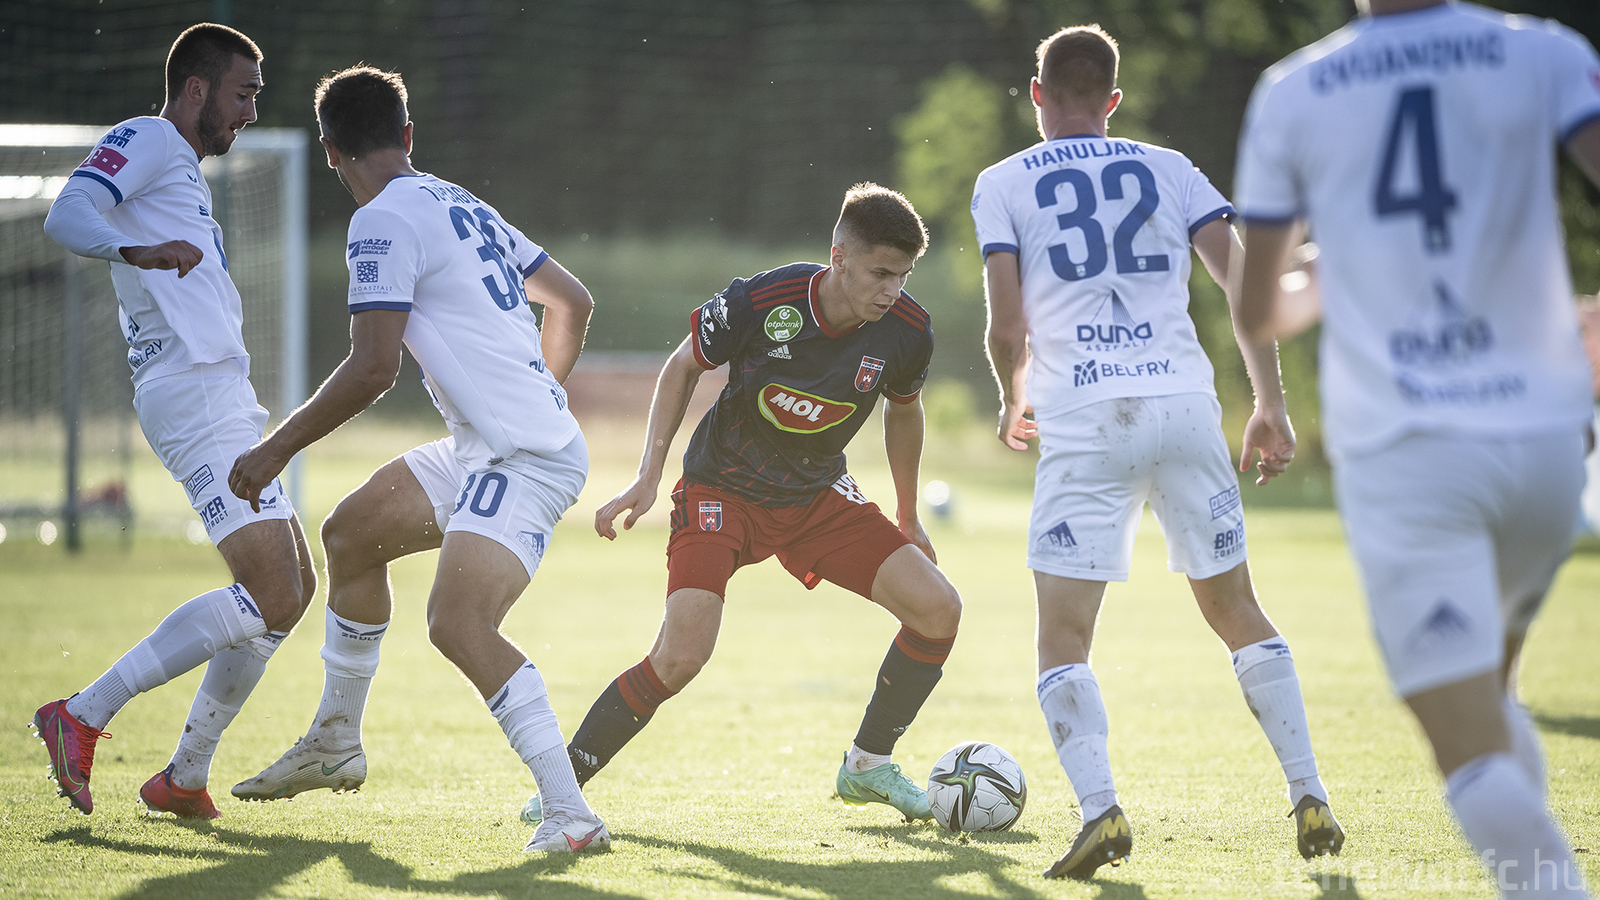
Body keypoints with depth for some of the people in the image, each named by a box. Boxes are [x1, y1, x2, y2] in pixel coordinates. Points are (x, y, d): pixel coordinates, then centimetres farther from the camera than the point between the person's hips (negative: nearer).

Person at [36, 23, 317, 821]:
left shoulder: (182, 170, 26)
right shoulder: (146, 140, -4)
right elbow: (66, 216, -22)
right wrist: (136, 250, -38)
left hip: (222, 395, 11)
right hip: (195, 391, -11)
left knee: (293, 588, 15)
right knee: (271, 601, -18)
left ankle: (186, 777, 16)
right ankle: (84, 716, -17)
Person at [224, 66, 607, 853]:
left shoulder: (384, 222, -12)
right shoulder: (464, 207, 16)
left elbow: (373, 368, -19)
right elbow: (573, 302, 24)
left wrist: (277, 449, -10)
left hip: (523, 460, -10)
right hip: (482, 451, 10)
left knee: (459, 627, -24)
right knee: (351, 532, 22)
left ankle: (571, 813, -28)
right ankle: (336, 743, 36)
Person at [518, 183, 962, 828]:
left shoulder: (906, 333, -15)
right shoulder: (758, 302, -25)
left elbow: (903, 411, 8)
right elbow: (683, 367, -6)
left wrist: (908, 521, 18)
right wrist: (648, 477, -10)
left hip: (819, 497, 4)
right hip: (723, 491, -4)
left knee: (938, 608, -10)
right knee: (682, 656, -23)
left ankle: (868, 764, 10)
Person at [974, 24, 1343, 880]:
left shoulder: (1004, 183, 9)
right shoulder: (1168, 169, 15)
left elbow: (1007, 330, 2)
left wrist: (1013, 402, 21)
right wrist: (1271, 405, 9)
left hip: (1084, 422, -3)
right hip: (1185, 404, 3)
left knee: (1063, 639, 1)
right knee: (1237, 612, 16)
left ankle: (1099, 808, -18)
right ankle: (1309, 799, 10)